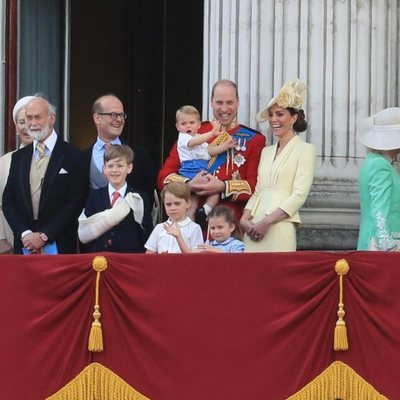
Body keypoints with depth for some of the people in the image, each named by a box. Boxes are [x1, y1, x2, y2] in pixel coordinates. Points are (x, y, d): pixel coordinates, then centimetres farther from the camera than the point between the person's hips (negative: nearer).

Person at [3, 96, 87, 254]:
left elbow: (75, 202, -7)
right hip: (24, 245, 4)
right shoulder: (18, 157, 12)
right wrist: (24, 233, -7)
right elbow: (8, 201, 8)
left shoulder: (72, 156, -3)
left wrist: (44, 236, -12)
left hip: (58, 246, -3)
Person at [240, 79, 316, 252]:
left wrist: (266, 222, -14)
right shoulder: (266, 151, 19)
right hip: (254, 227, 6)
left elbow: (299, 195, -9)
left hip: (280, 227, -6)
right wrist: (245, 218, -2)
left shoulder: (305, 150, -1)